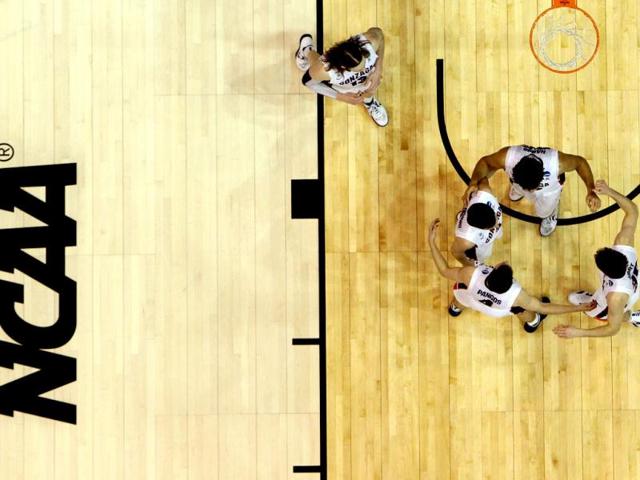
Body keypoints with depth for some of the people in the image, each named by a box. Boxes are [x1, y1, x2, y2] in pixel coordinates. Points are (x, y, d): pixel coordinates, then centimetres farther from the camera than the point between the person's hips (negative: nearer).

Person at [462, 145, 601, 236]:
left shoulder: (557, 163, -49)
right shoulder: (507, 157, -47)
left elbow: (580, 162, -27)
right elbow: (485, 162, -25)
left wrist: (590, 191, -40)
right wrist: (474, 181, -45)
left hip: (549, 187, -2)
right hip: (519, 179, 2)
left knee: (544, 212, 22)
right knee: (514, 196, 33)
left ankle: (551, 214, 57)